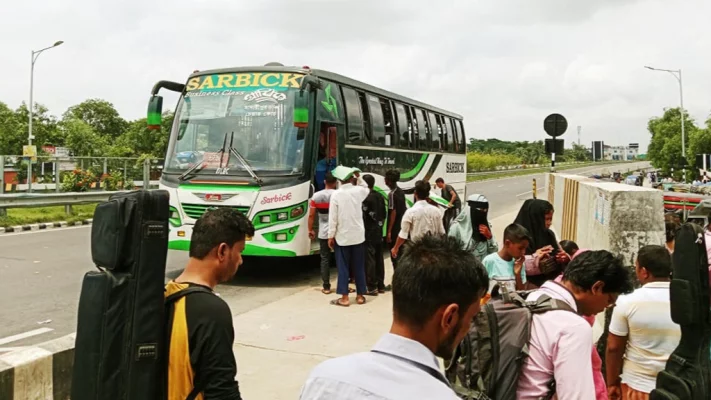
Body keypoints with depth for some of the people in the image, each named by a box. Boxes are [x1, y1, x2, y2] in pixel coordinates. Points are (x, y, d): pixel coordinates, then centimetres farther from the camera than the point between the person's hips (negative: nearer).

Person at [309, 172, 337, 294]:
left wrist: (310, 230, 9)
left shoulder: (316, 196, -1)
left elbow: (311, 215, -1)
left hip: (323, 233, 1)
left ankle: (326, 287, 7)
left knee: (325, 259, 7)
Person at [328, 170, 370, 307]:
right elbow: (366, 189, 27)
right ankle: (360, 296, 16)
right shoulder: (359, 191, -1)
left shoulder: (336, 194, -10)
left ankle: (344, 298, 3)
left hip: (342, 236, -3)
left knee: (343, 267, 3)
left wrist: (331, 236, -3)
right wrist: (358, 177, 18)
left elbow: (333, 217, -10)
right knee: (359, 267, 10)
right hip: (358, 236, 3)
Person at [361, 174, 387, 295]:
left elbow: (363, 216, -17)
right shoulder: (380, 196, 10)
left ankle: (372, 287, -3)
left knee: (369, 259, -5)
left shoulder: (366, 198, -16)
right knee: (379, 258, 13)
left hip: (369, 233, -8)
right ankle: (380, 285, 19)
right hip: (378, 232, 8)